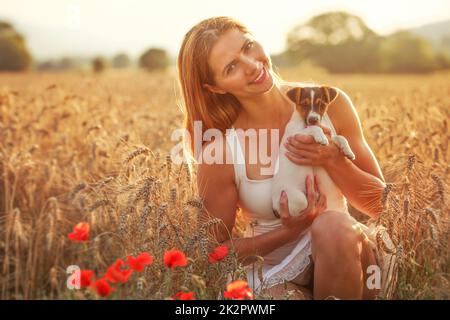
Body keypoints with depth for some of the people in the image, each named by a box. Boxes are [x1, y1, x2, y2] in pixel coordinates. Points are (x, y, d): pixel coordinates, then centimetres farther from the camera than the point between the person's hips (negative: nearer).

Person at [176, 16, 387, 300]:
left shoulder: (330, 103, -10)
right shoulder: (219, 152, -17)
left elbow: (380, 204, -3)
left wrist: (332, 159, -21)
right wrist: (290, 231, -18)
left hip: (339, 249, 2)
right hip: (274, 278, -1)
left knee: (334, 225, -31)